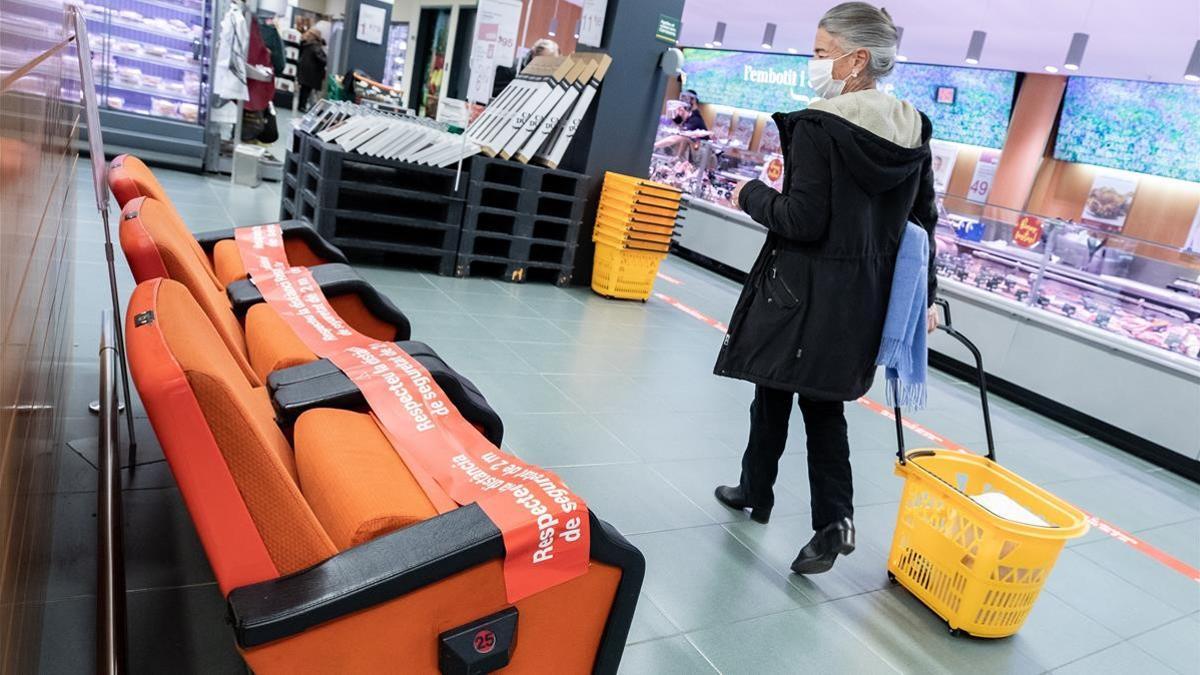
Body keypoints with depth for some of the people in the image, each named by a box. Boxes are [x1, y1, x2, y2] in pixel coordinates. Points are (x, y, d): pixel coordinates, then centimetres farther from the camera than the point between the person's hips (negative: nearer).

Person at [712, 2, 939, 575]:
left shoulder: (817, 126, -17)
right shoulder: (913, 131, 6)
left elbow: (803, 221, -20)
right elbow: (923, 221, 10)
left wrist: (752, 195, -2)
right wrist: (922, 297, 18)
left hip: (801, 293, -6)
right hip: (863, 297, 6)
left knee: (774, 394, 13)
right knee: (824, 403, 16)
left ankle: (756, 493, 32)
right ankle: (835, 519, 6)